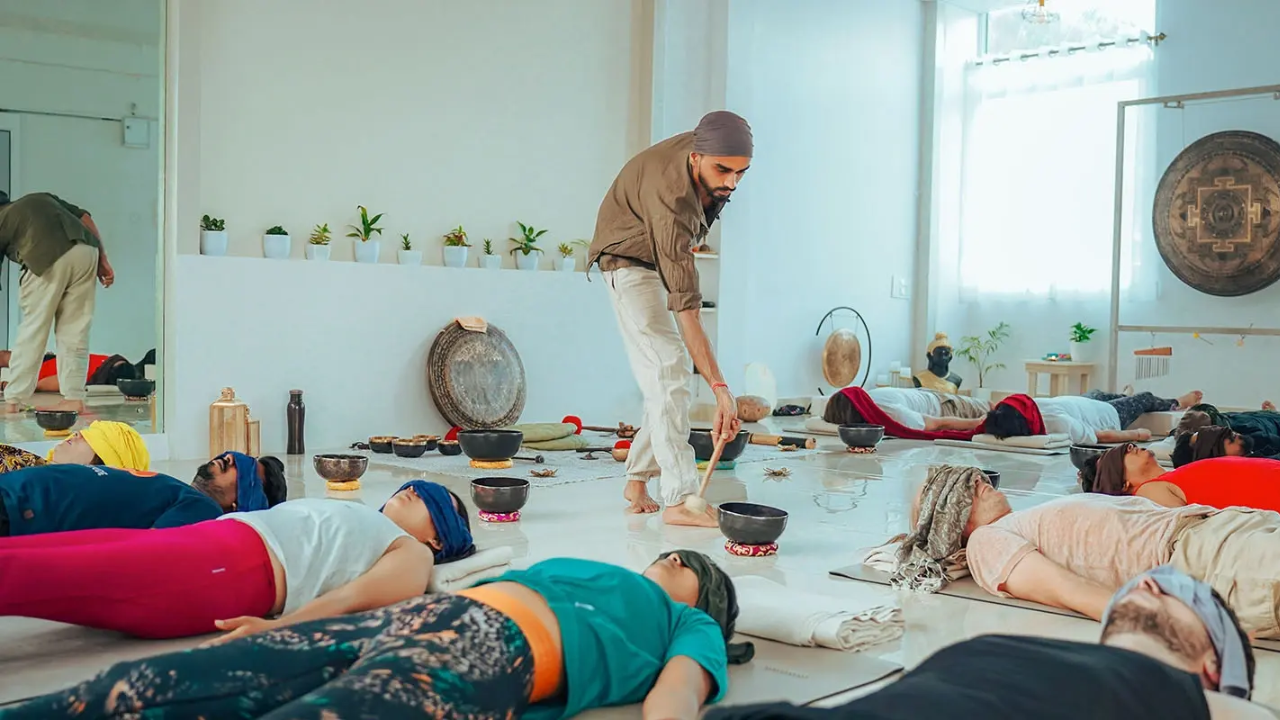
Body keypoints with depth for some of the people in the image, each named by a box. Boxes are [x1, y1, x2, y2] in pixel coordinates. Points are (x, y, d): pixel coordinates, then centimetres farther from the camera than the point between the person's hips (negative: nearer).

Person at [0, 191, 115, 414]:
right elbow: (85, 217, 19)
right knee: (74, 331, 10)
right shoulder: (40, 199, 34)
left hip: (47, 259, -4)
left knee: (32, 331, 7)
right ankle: (74, 398, 9)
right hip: (86, 251, 4)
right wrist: (103, 260, 16)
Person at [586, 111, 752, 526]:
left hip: (667, 256, 8)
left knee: (669, 375, 7)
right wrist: (720, 388, -46)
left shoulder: (702, 147, -19)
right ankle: (680, 499, -23)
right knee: (667, 370, -20)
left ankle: (637, 479, 16)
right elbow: (685, 309, -42)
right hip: (631, 261, -8)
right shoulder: (672, 202, -40)